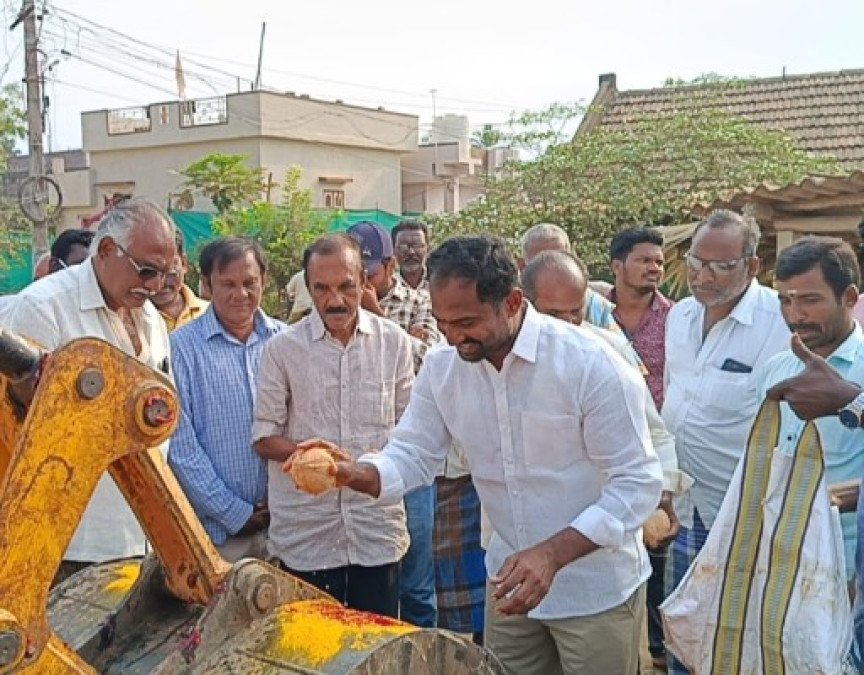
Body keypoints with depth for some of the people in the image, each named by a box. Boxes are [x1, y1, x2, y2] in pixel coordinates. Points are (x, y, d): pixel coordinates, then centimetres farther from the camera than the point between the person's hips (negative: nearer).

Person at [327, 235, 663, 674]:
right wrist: (349, 472, -23)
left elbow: (638, 483, -20)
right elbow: (411, 456, -1)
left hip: (597, 588, -4)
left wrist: (552, 554, -30)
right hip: (510, 580, 5)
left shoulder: (592, 365, -22)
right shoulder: (442, 367, -6)